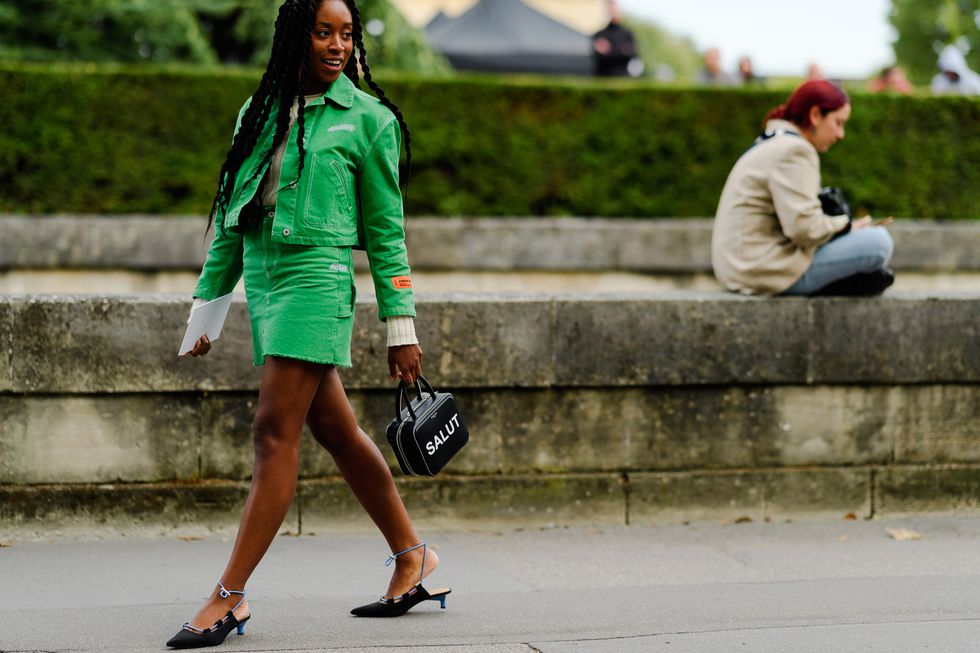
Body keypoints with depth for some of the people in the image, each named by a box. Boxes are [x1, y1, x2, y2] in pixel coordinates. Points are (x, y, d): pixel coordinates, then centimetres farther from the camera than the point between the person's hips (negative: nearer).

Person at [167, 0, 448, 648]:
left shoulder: (367, 117, 1)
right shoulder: (259, 111, 14)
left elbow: (384, 229, 2)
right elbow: (231, 218, 18)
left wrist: (401, 326, -1)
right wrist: (207, 305, 17)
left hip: (317, 278, -6)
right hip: (263, 278, 6)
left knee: (275, 432, -11)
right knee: (335, 428, 11)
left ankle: (230, 596, -10)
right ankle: (412, 554, 26)